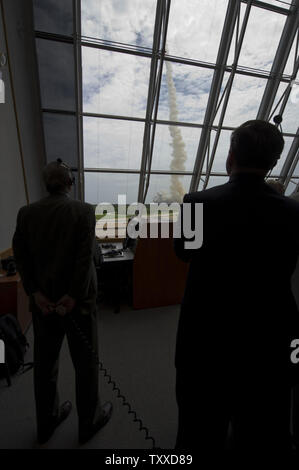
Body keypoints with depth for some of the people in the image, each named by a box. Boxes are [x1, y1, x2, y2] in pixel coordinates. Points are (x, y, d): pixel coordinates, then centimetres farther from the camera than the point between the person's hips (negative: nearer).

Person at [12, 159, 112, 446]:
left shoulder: (26, 212, 1)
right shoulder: (84, 211, -11)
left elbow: (20, 256, -4)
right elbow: (85, 256, -19)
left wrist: (35, 293, -5)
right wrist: (73, 296, -15)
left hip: (42, 301, 4)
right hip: (77, 300, -4)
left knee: (44, 363, 22)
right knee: (85, 363, 16)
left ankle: (46, 422, 45)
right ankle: (89, 421, 38)